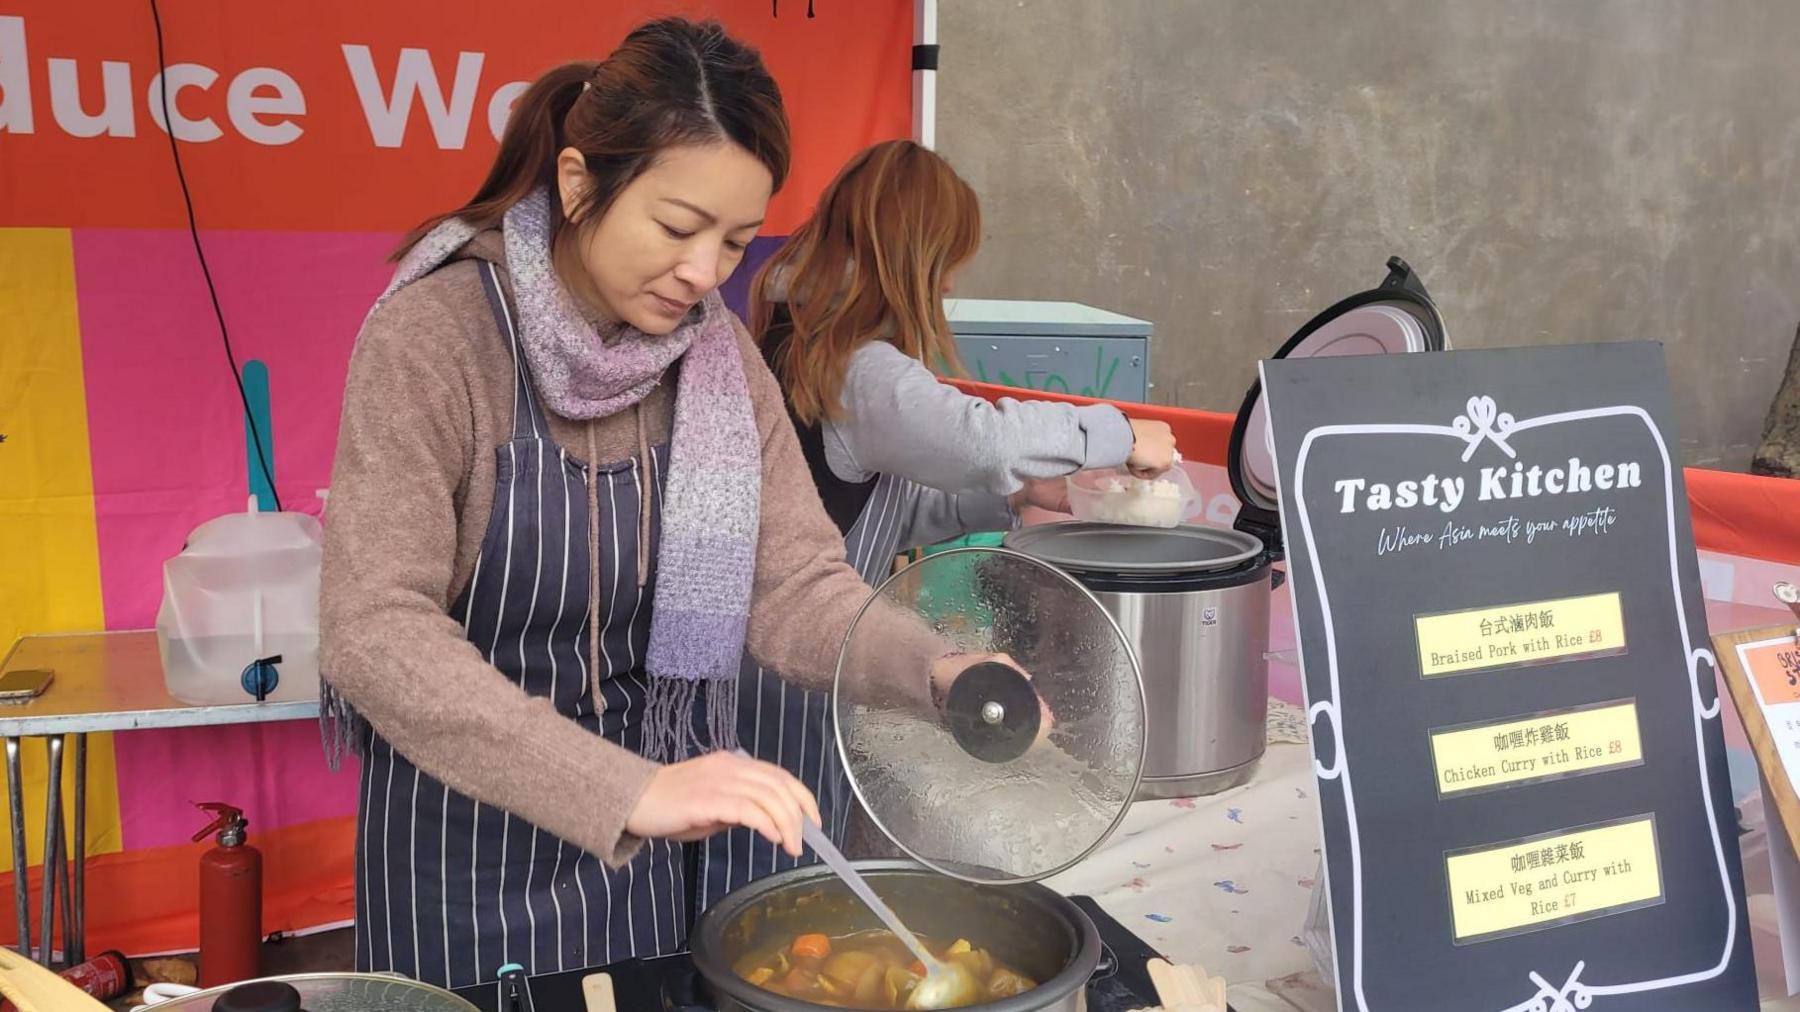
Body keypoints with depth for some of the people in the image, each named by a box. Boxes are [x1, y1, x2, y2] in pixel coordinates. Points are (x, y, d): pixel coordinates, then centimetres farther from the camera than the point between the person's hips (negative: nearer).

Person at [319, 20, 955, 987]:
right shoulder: (432, 335, -19)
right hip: (458, 845, -4)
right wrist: (628, 788, -39)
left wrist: (937, 668, -27)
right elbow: (377, 631, -28)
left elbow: (793, 581, -7)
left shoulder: (722, 355, -4)